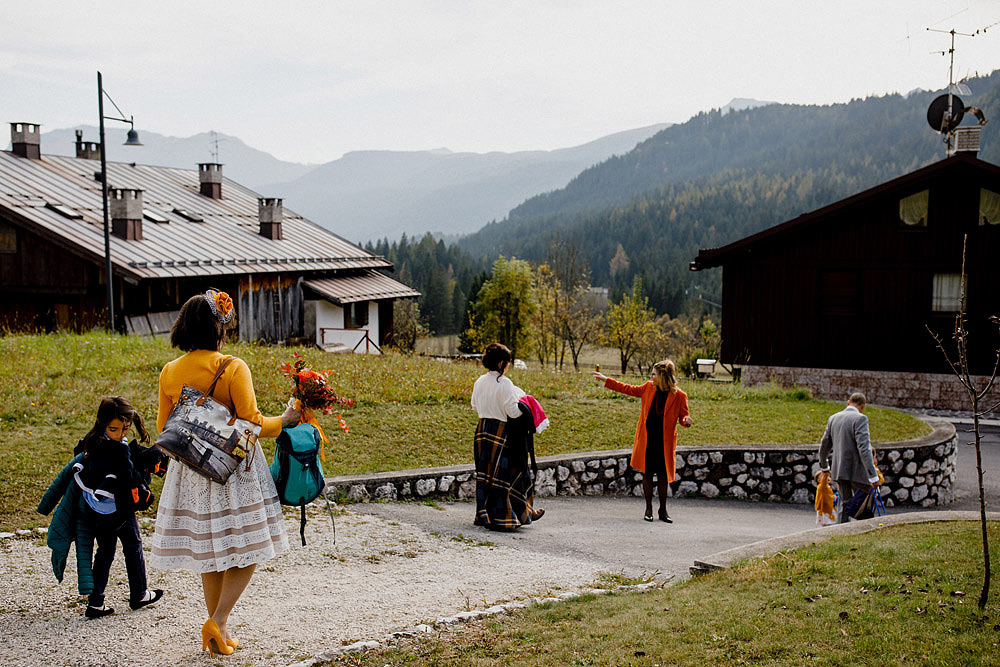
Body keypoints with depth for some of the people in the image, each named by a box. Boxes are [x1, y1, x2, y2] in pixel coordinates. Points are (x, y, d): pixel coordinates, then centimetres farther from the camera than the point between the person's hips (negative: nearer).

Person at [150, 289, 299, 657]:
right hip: (234, 468, -5)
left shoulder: (170, 371, 0)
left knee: (210, 552, 15)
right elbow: (251, 423, -16)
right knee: (246, 550, 8)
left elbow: (164, 427, 10)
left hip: (191, 469, 5)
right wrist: (284, 420, 1)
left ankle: (219, 631, 22)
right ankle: (218, 621, -4)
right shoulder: (233, 368, -14)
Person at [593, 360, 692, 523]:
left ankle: (663, 510, 19)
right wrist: (606, 380, 14)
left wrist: (686, 420, -24)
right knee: (647, 473, 6)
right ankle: (649, 509, 18)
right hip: (646, 440, 3)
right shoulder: (648, 388, 1)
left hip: (664, 442, -3)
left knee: (663, 476, 5)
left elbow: (683, 416, 1)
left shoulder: (679, 396, -9)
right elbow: (627, 389, 13)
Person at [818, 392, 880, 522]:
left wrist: (824, 466, 33)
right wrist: (873, 475, -20)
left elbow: (824, 445, 18)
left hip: (839, 471, 6)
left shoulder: (833, 418, 9)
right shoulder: (860, 419, -13)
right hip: (857, 472, -6)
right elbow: (864, 448, -21)